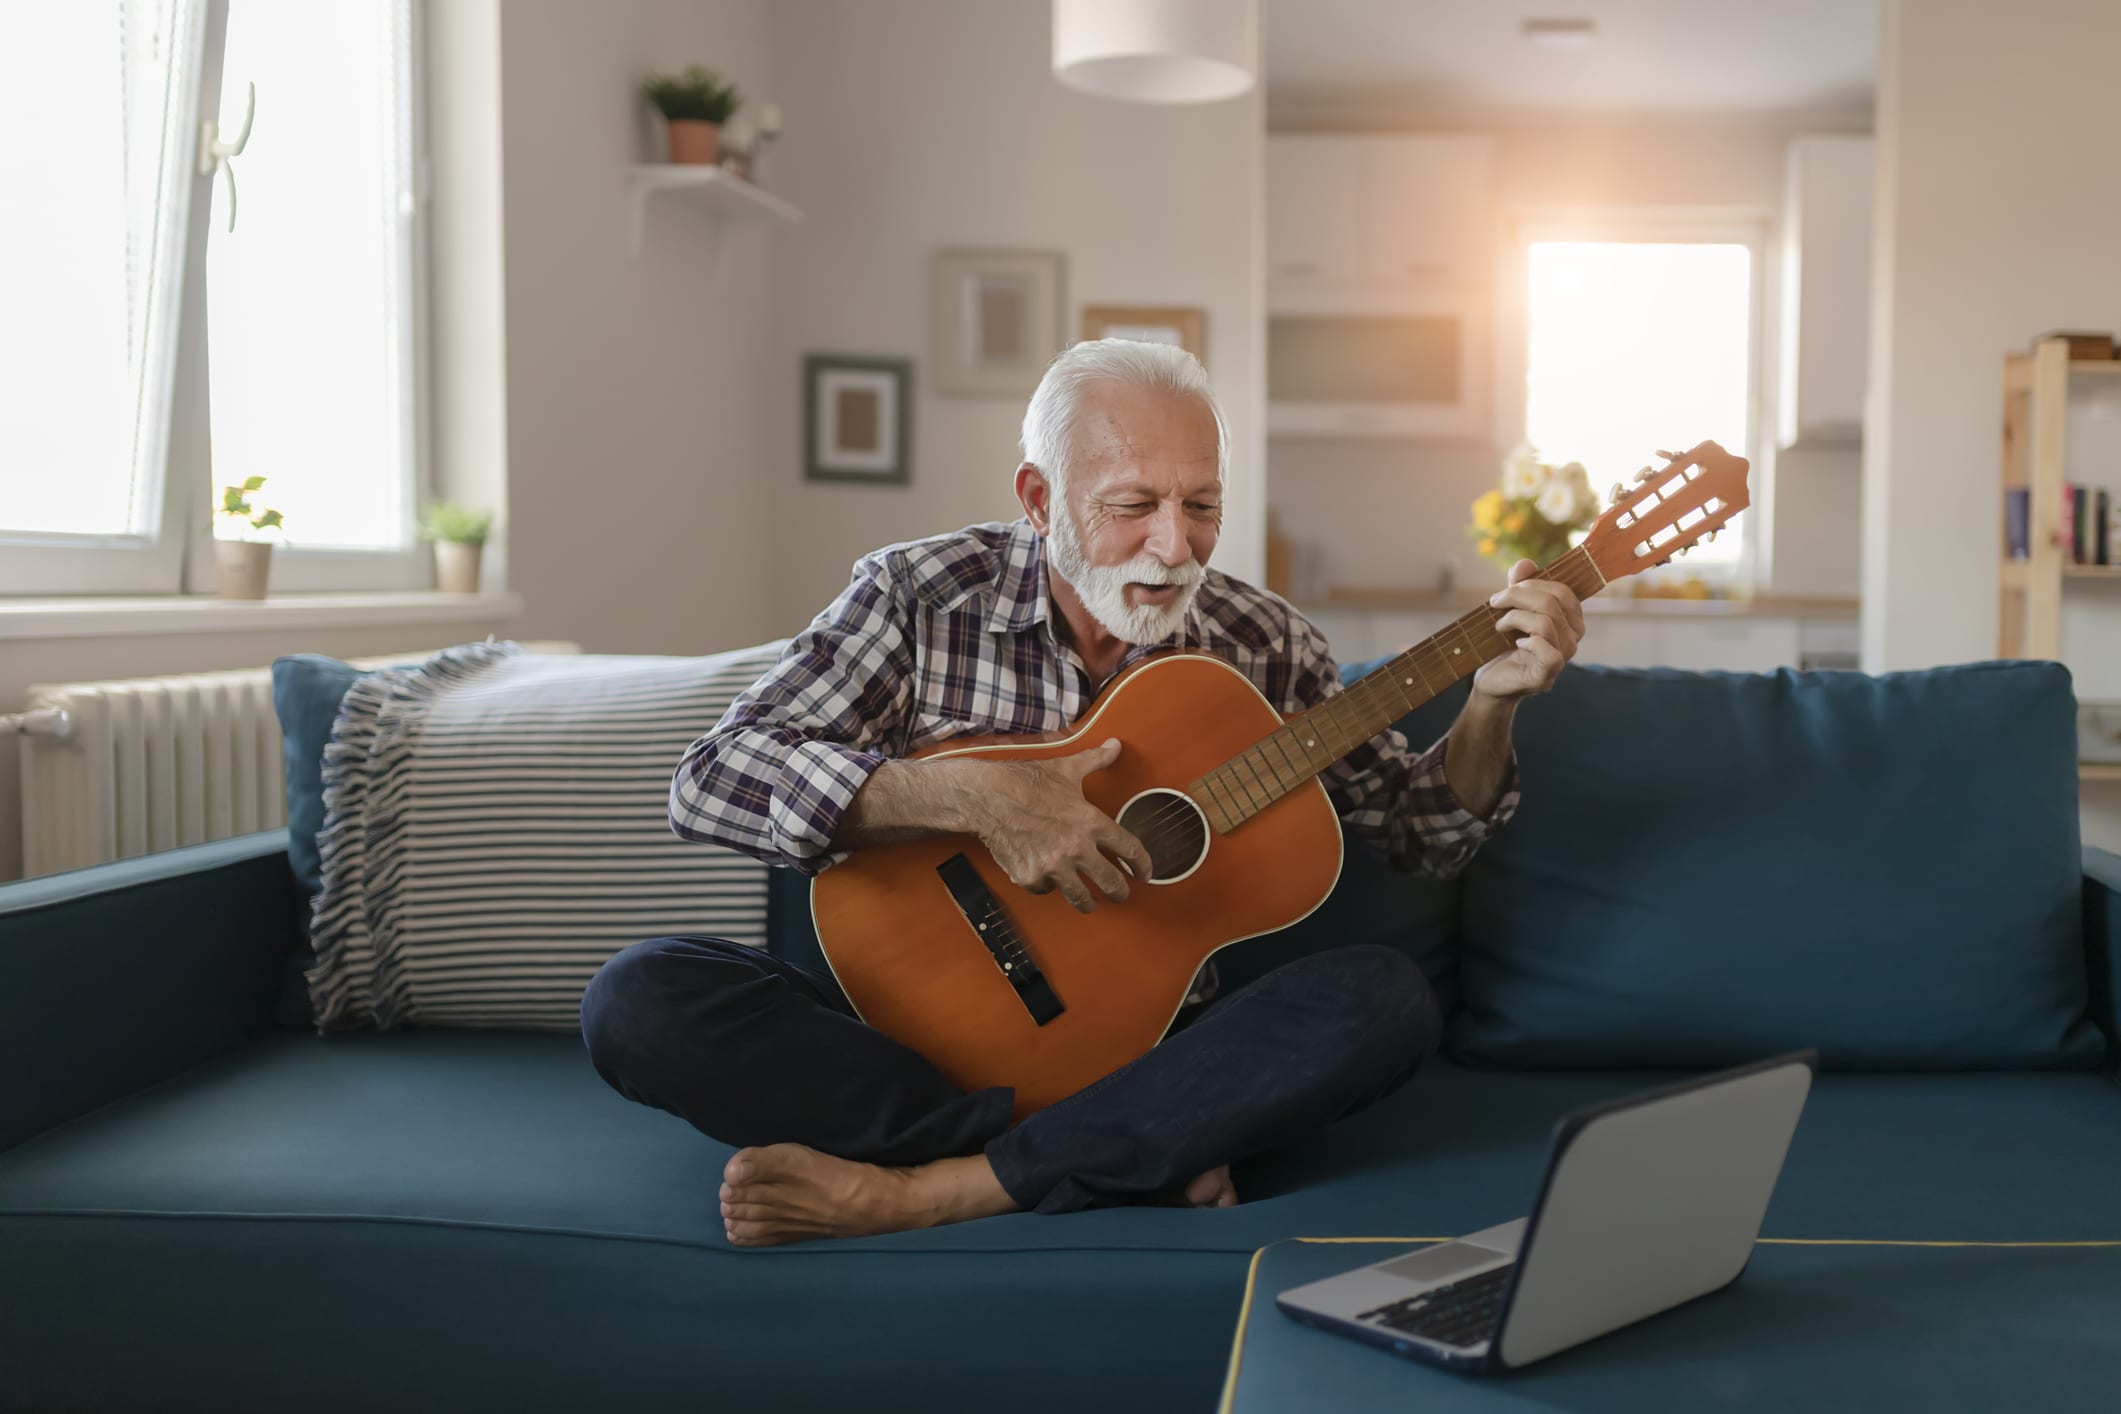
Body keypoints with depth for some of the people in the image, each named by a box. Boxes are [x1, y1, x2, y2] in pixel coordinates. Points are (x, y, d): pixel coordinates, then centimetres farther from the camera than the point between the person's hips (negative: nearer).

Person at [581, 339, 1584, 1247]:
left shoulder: (1261, 646, 1)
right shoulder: (919, 597, -7)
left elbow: (1423, 834, 9)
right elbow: (709, 781, -17)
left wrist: (1491, 701, -11)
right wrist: (972, 800, -28)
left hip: (1143, 1044, 2)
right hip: (921, 1029, -1)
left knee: (1387, 1001, -25)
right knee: (638, 997, -25)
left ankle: (911, 1193, -29)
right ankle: (1146, 1160, -26)